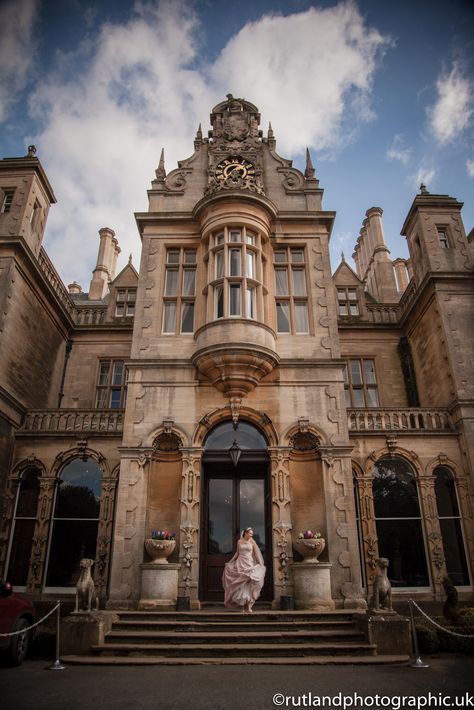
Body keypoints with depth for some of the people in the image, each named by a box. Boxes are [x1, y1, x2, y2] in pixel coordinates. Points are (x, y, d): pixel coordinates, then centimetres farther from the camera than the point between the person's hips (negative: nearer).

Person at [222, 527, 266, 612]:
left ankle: (248, 606, -7)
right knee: (241, 585, 0)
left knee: (248, 584, -12)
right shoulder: (239, 541, 7)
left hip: (249, 564, -1)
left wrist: (261, 564, -4)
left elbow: (256, 554, 3)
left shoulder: (252, 542, 3)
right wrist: (230, 562, 16)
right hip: (240, 563, 1)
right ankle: (243, 606, 8)